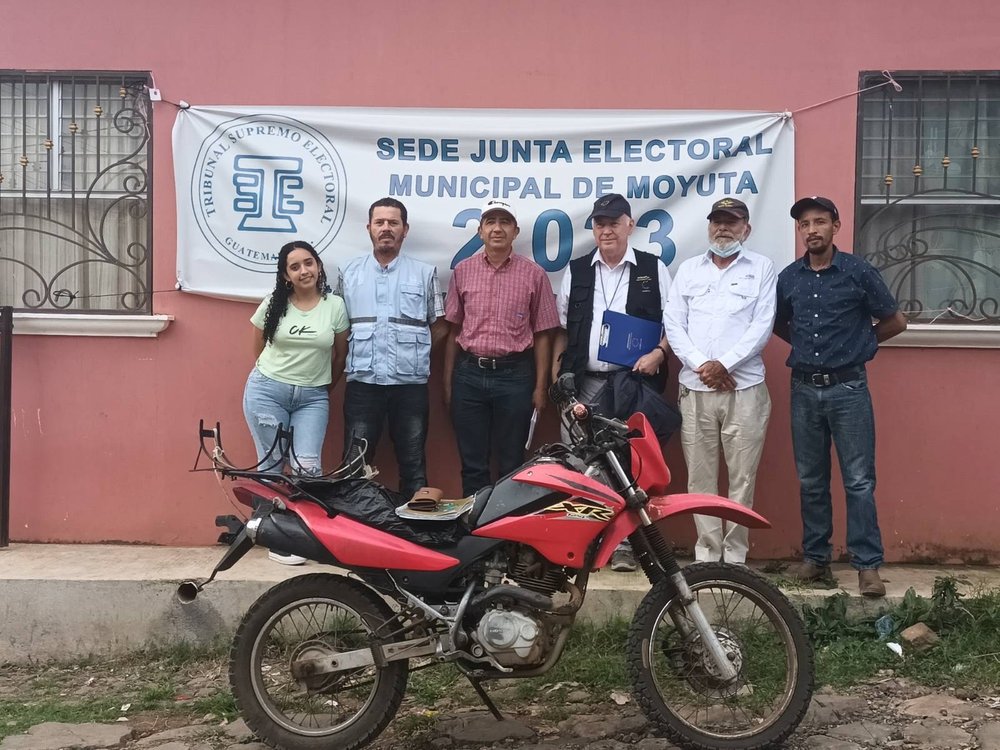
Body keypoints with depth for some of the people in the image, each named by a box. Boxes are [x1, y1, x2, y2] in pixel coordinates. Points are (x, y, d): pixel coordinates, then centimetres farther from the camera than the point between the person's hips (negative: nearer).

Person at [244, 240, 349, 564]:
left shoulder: (335, 306, -2)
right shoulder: (272, 305, 0)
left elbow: (341, 354, 9)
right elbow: (260, 350, 12)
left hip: (312, 397, 0)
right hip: (266, 391, 0)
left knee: (306, 466, -11)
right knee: (271, 464, 2)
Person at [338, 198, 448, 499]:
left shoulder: (425, 272, 5)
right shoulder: (349, 273, 10)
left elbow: (440, 326, 10)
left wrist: (412, 350, 1)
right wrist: (358, 353, 3)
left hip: (410, 383, -1)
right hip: (362, 383, 1)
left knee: (413, 464, 6)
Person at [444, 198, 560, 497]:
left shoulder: (533, 275, 0)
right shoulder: (463, 271, 6)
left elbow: (541, 335, 2)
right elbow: (454, 330, 10)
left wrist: (540, 386, -1)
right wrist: (448, 381, 8)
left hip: (514, 375, -2)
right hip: (469, 374, 2)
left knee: (511, 464, 6)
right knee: (472, 464, 8)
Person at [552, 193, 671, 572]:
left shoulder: (653, 269, 6)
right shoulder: (575, 271, 12)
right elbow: (562, 328, 15)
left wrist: (658, 353, -10)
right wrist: (555, 372, 7)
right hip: (584, 382, 2)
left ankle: (624, 545, 7)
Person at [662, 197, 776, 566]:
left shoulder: (762, 269, 7)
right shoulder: (688, 269, 14)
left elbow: (762, 326, -2)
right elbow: (673, 323, 6)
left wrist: (724, 364, -12)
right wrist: (701, 365, -8)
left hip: (744, 388, -2)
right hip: (694, 389, 2)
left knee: (742, 478, -2)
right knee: (700, 478, 4)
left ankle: (735, 555, 7)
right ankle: (706, 553, 12)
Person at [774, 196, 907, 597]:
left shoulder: (859, 273, -4)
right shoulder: (788, 278, 7)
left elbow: (895, 322, 6)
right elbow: (780, 325, 23)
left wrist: (857, 343, 9)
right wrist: (808, 345, 10)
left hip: (848, 388, -4)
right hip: (804, 388, 4)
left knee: (859, 481, -3)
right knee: (810, 481, 10)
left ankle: (868, 564, 2)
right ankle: (815, 557, 20)